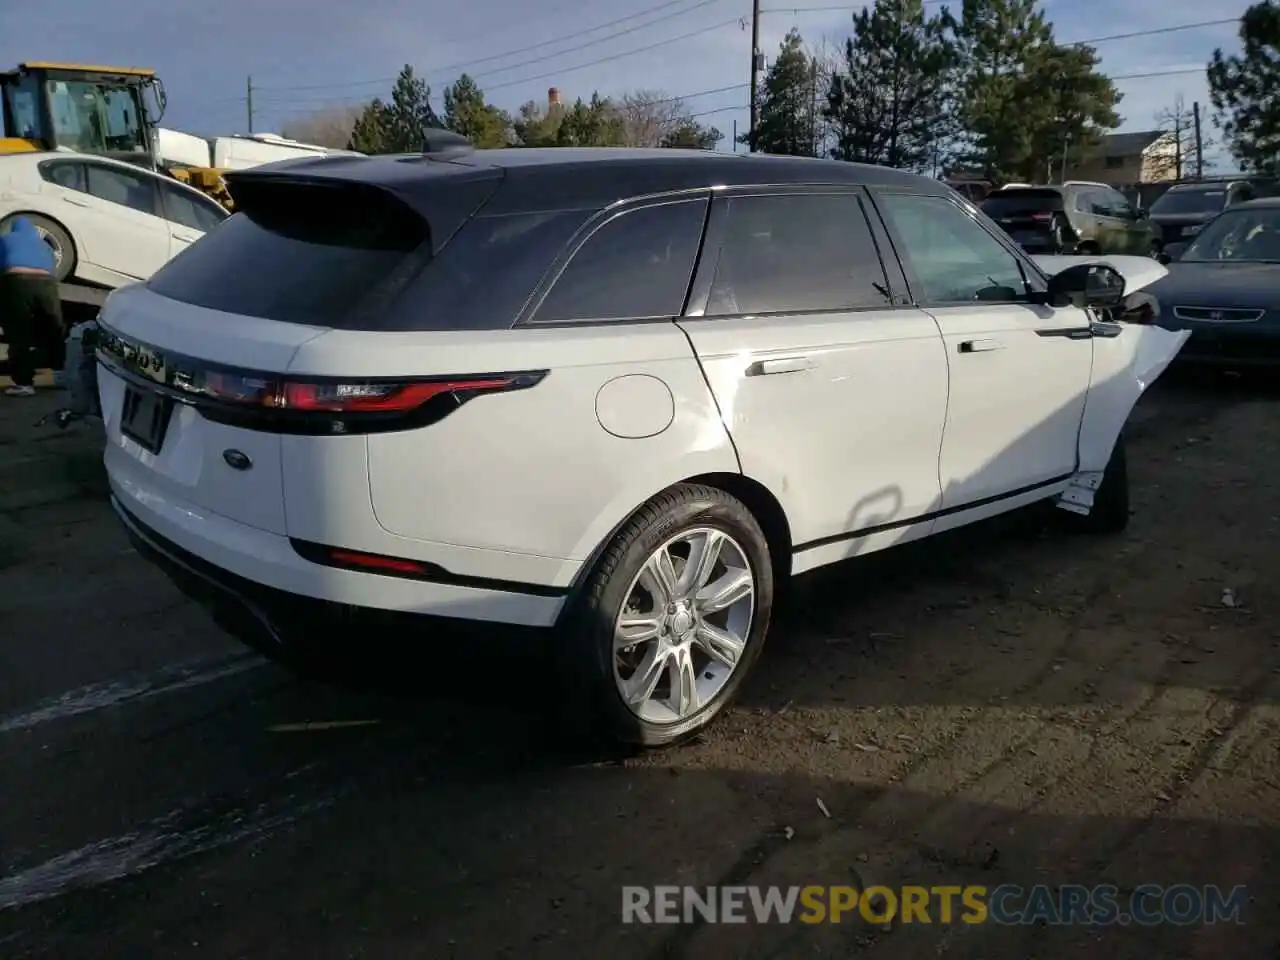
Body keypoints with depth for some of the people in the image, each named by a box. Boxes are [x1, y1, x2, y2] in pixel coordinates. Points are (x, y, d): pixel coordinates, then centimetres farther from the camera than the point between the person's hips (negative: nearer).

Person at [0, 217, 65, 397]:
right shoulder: (43, 244, 32)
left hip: (17, 282, -3)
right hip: (46, 283, 3)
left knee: (19, 336, 0)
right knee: (54, 333, 13)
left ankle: (24, 383, -4)